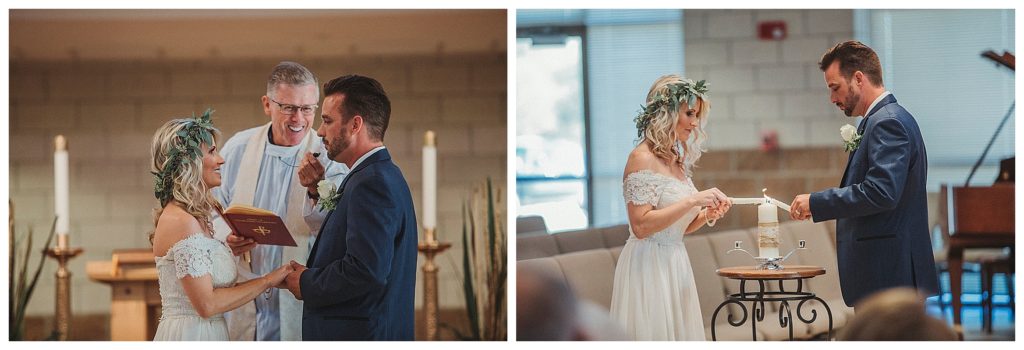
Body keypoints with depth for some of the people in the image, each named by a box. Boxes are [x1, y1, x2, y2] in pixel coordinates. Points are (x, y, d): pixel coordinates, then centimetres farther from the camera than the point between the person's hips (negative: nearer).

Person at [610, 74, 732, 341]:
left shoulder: (678, 160, 13)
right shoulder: (642, 158, -12)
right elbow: (641, 225, -20)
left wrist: (706, 215, 2)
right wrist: (692, 200, -21)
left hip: (675, 265, 8)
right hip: (649, 266, -8)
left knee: (680, 332, 9)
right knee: (653, 333, -4)